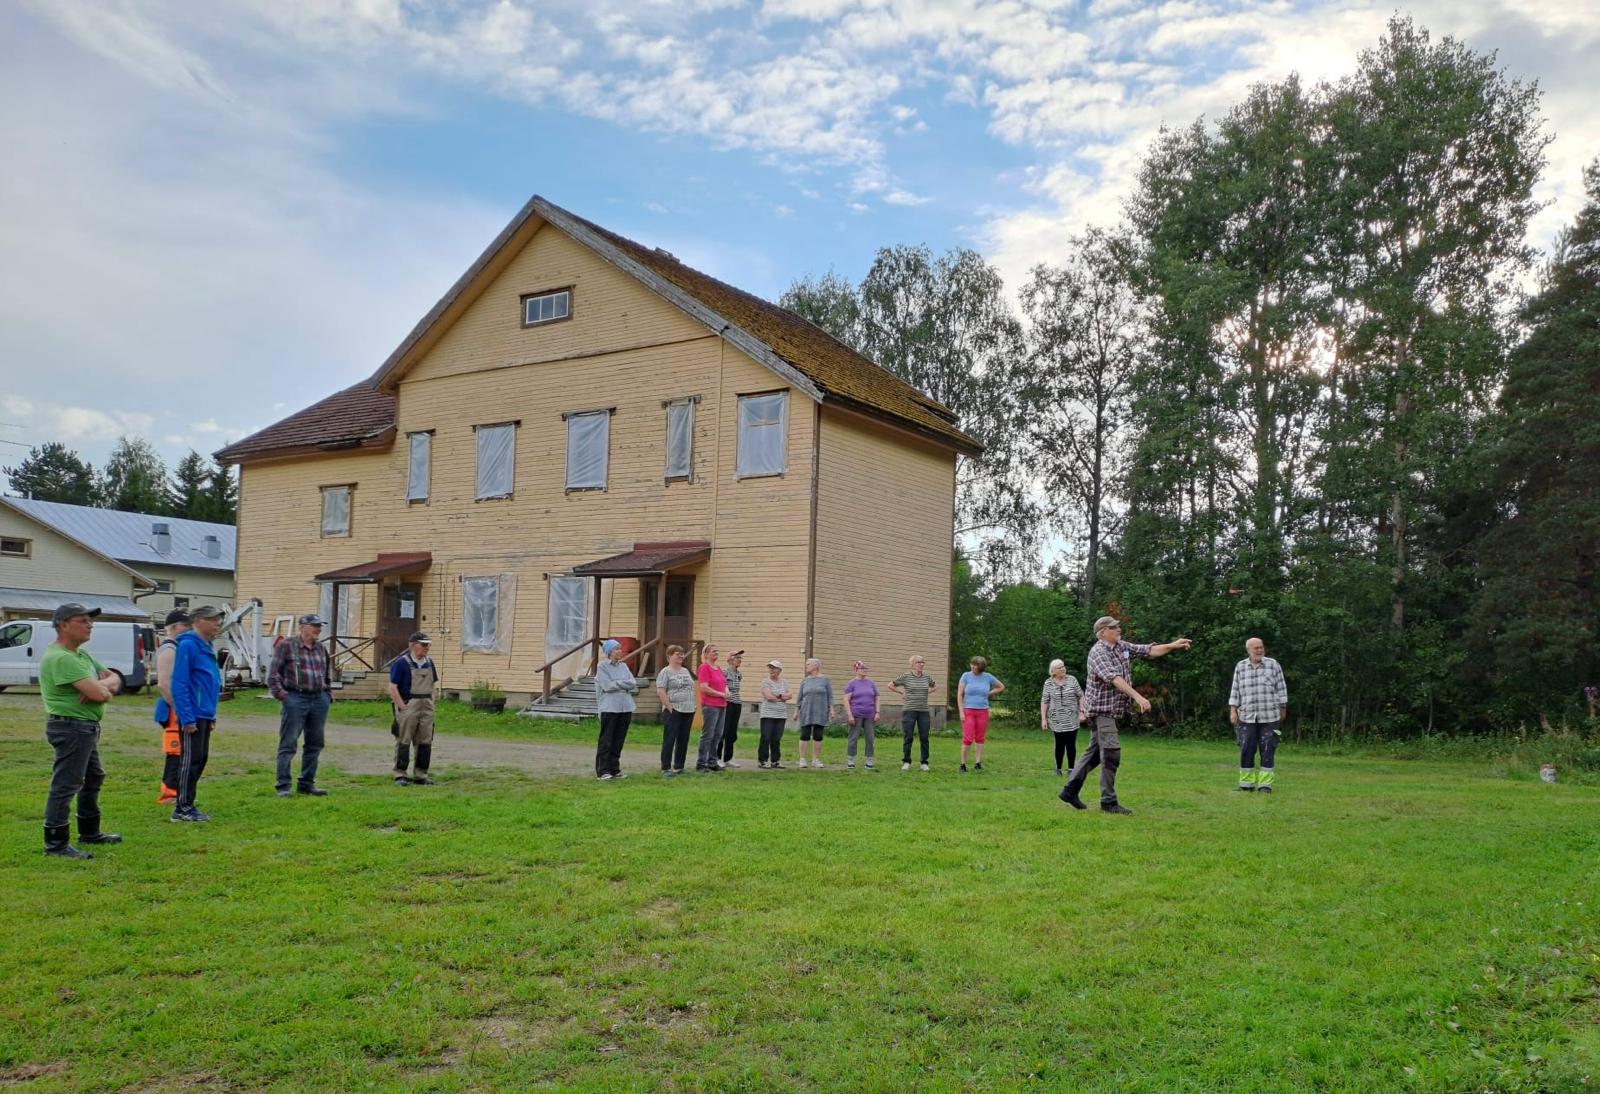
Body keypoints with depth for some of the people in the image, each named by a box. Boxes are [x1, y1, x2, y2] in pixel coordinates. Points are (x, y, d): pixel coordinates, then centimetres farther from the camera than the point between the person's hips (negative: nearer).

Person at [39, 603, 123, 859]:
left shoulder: (82, 654, 13)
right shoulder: (60, 658, -19)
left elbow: (115, 679, 11)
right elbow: (98, 694, -26)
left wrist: (102, 685, -11)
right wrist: (103, 689, -3)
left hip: (87, 727, 11)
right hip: (70, 727, -11)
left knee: (93, 779, 21)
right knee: (65, 785, -7)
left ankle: (89, 832, 34)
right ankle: (56, 844, -1)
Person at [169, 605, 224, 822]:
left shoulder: (207, 646, 14)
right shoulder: (188, 645, -14)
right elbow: (179, 684, -19)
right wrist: (187, 718, -21)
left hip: (205, 716, 9)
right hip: (193, 717, -9)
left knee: (200, 759, 13)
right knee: (190, 760, -3)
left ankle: (187, 804, 22)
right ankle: (182, 808, 5)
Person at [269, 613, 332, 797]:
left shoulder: (322, 648, 14)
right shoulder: (286, 646, -2)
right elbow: (274, 673, -2)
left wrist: (328, 694, 17)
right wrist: (281, 694, -9)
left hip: (319, 700, 6)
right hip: (296, 699, -6)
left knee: (315, 744, 9)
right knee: (288, 744, -3)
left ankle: (306, 783, 19)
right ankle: (283, 786, 1)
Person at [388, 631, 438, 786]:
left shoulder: (429, 663, 12)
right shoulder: (401, 663, -9)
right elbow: (392, 688, -11)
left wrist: (431, 703, 10)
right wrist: (402, 707, -14)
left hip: (426, 708, 6)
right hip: (408, 706, -6)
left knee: (425, 742, 7)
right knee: (404, 741, -1)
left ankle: (420, 775, 15)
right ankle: (400, 775, 6)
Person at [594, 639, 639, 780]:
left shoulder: (624, 666, 13)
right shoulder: (602, 666, -2)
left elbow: (633, 684, 4)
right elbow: (608, 686, -13)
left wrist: (617, 684, -6)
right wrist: (624, 685, -5)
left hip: (625, 707, 5)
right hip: (609, 708, -5)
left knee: (619, 741, 8)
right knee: (606, 741, -1)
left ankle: (614, 769, 16)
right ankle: (602, 771, 5)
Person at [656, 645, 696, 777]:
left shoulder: (686, 671, 16)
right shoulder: (665, 672, -5)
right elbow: (660, 692, -12)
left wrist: (692, 705, 10)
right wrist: (669, 707, -16)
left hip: (688, 711, 7)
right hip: (673, 711, -7)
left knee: (683, 740, 9)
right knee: (669, 740, -4)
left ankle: (679, 767, 17)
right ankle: (665, 768, 2)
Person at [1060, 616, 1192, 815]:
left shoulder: (1123, 647, 11)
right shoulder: (1098, 652, -16)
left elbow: (1149, 651, 10)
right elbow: (1114, 678, -28)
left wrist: (1173, 645, -2)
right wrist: (1137, 697, -36)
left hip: (1115, 710, 9)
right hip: (1102, 709, -9)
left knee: (1094, 753, 13)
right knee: (1111, 754, -10)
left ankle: (1070, 790, 20)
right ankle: (1108, 802, -4)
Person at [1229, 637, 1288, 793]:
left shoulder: (1273, 665, 0)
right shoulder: (1240, 667, 5)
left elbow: (1281, 688, 5)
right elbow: (1235, 691, 8)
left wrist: (1283, 709, 6)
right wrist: (1233, 711, 2)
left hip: (1269, 717, -1)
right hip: (1247, 717, 1)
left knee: (1267, 750, 0)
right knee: (1246, 750, 1)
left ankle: (1265, 784, 6)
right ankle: (1246, 783, 9)